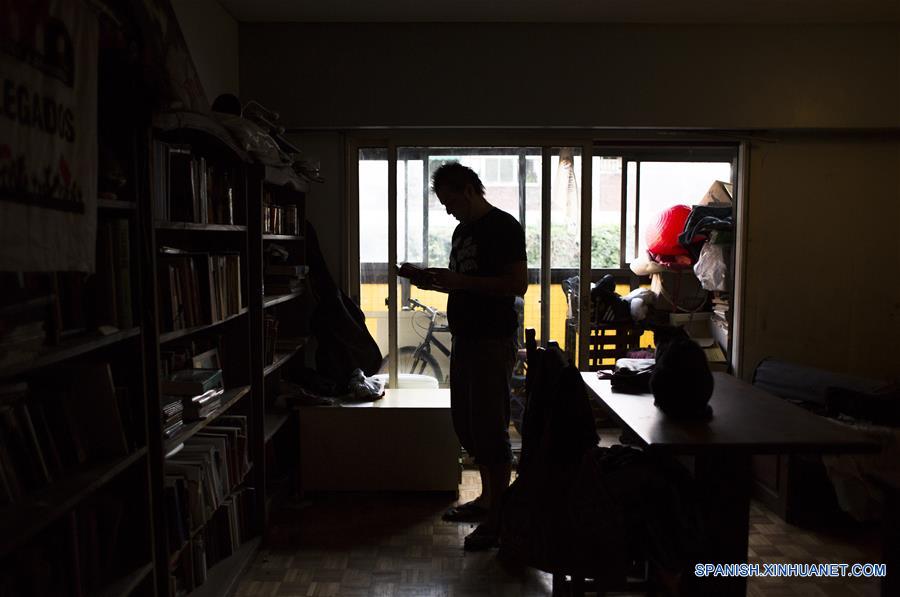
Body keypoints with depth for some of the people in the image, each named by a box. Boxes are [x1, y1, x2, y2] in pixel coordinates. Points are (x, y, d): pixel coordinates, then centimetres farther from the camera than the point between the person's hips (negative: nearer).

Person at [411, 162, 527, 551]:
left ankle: (498, 518, 6)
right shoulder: (463, 231, 16)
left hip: (494, 343, -9)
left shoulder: (503, 227, -11)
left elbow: (518, 285, -19)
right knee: (466, 424, 15)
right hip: (465, 339, 9)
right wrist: (437, 282, 5)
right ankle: (487, 499, 29)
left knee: (490, 429, -5)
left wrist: (460, 281, -21)